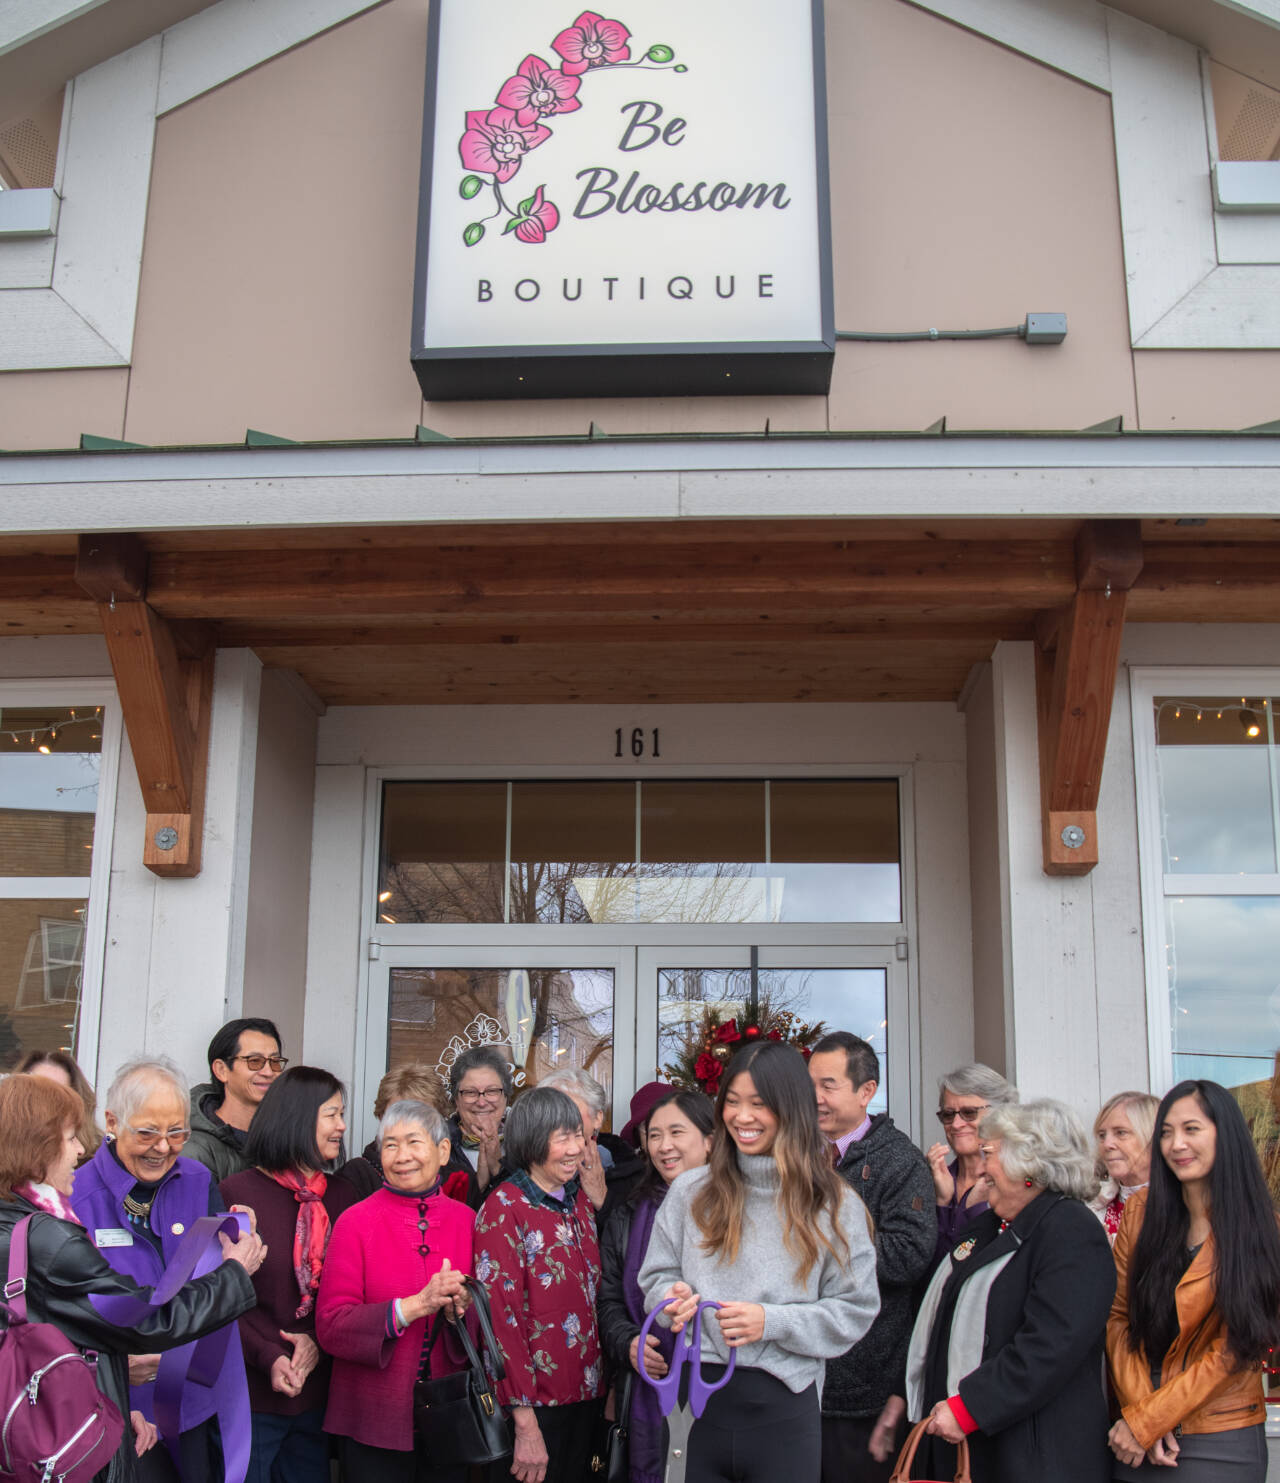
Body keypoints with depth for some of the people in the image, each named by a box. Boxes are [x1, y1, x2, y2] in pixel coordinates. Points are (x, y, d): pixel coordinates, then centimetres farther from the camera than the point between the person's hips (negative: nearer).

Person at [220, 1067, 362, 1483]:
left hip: (318, 1396, 5)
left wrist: (318, 1341, -9)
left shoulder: (342, 1195, 6)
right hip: (251, 1393, -4)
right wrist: (268, 1358, -17)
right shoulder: (238, 1192, -8)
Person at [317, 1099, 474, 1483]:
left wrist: (464, 1306, -17)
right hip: (376, 1423, -3)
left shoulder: (465, 1221, 2)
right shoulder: (356, 1222, -7)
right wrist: (415, 1306, -23)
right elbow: (330, 1326, -13)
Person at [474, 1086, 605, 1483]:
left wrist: (601, 1385, 6)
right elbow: (500, 1316, -16)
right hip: (536, 1404, -6)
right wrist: (525, 1422, -20)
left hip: (585, 1397, 6)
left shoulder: (579, 1201, 8)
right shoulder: (504, 1208, -13)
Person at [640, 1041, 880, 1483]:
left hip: (784, 1408, -1)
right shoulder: (691, 1192, 5)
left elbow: (856, 1309, -3)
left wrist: (773, 1322, -15)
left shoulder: (834, 1206, -1)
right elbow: (657, 1276, 10)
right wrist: (675, 1297, -13)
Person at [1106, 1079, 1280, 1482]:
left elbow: (1232, 1351, -10)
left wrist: (1144, 1421, -12)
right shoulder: (1141, 1211, 1)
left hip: (1220, 1445, -2)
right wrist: (1140, 1408, -12)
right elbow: (1118, 1316, 1)